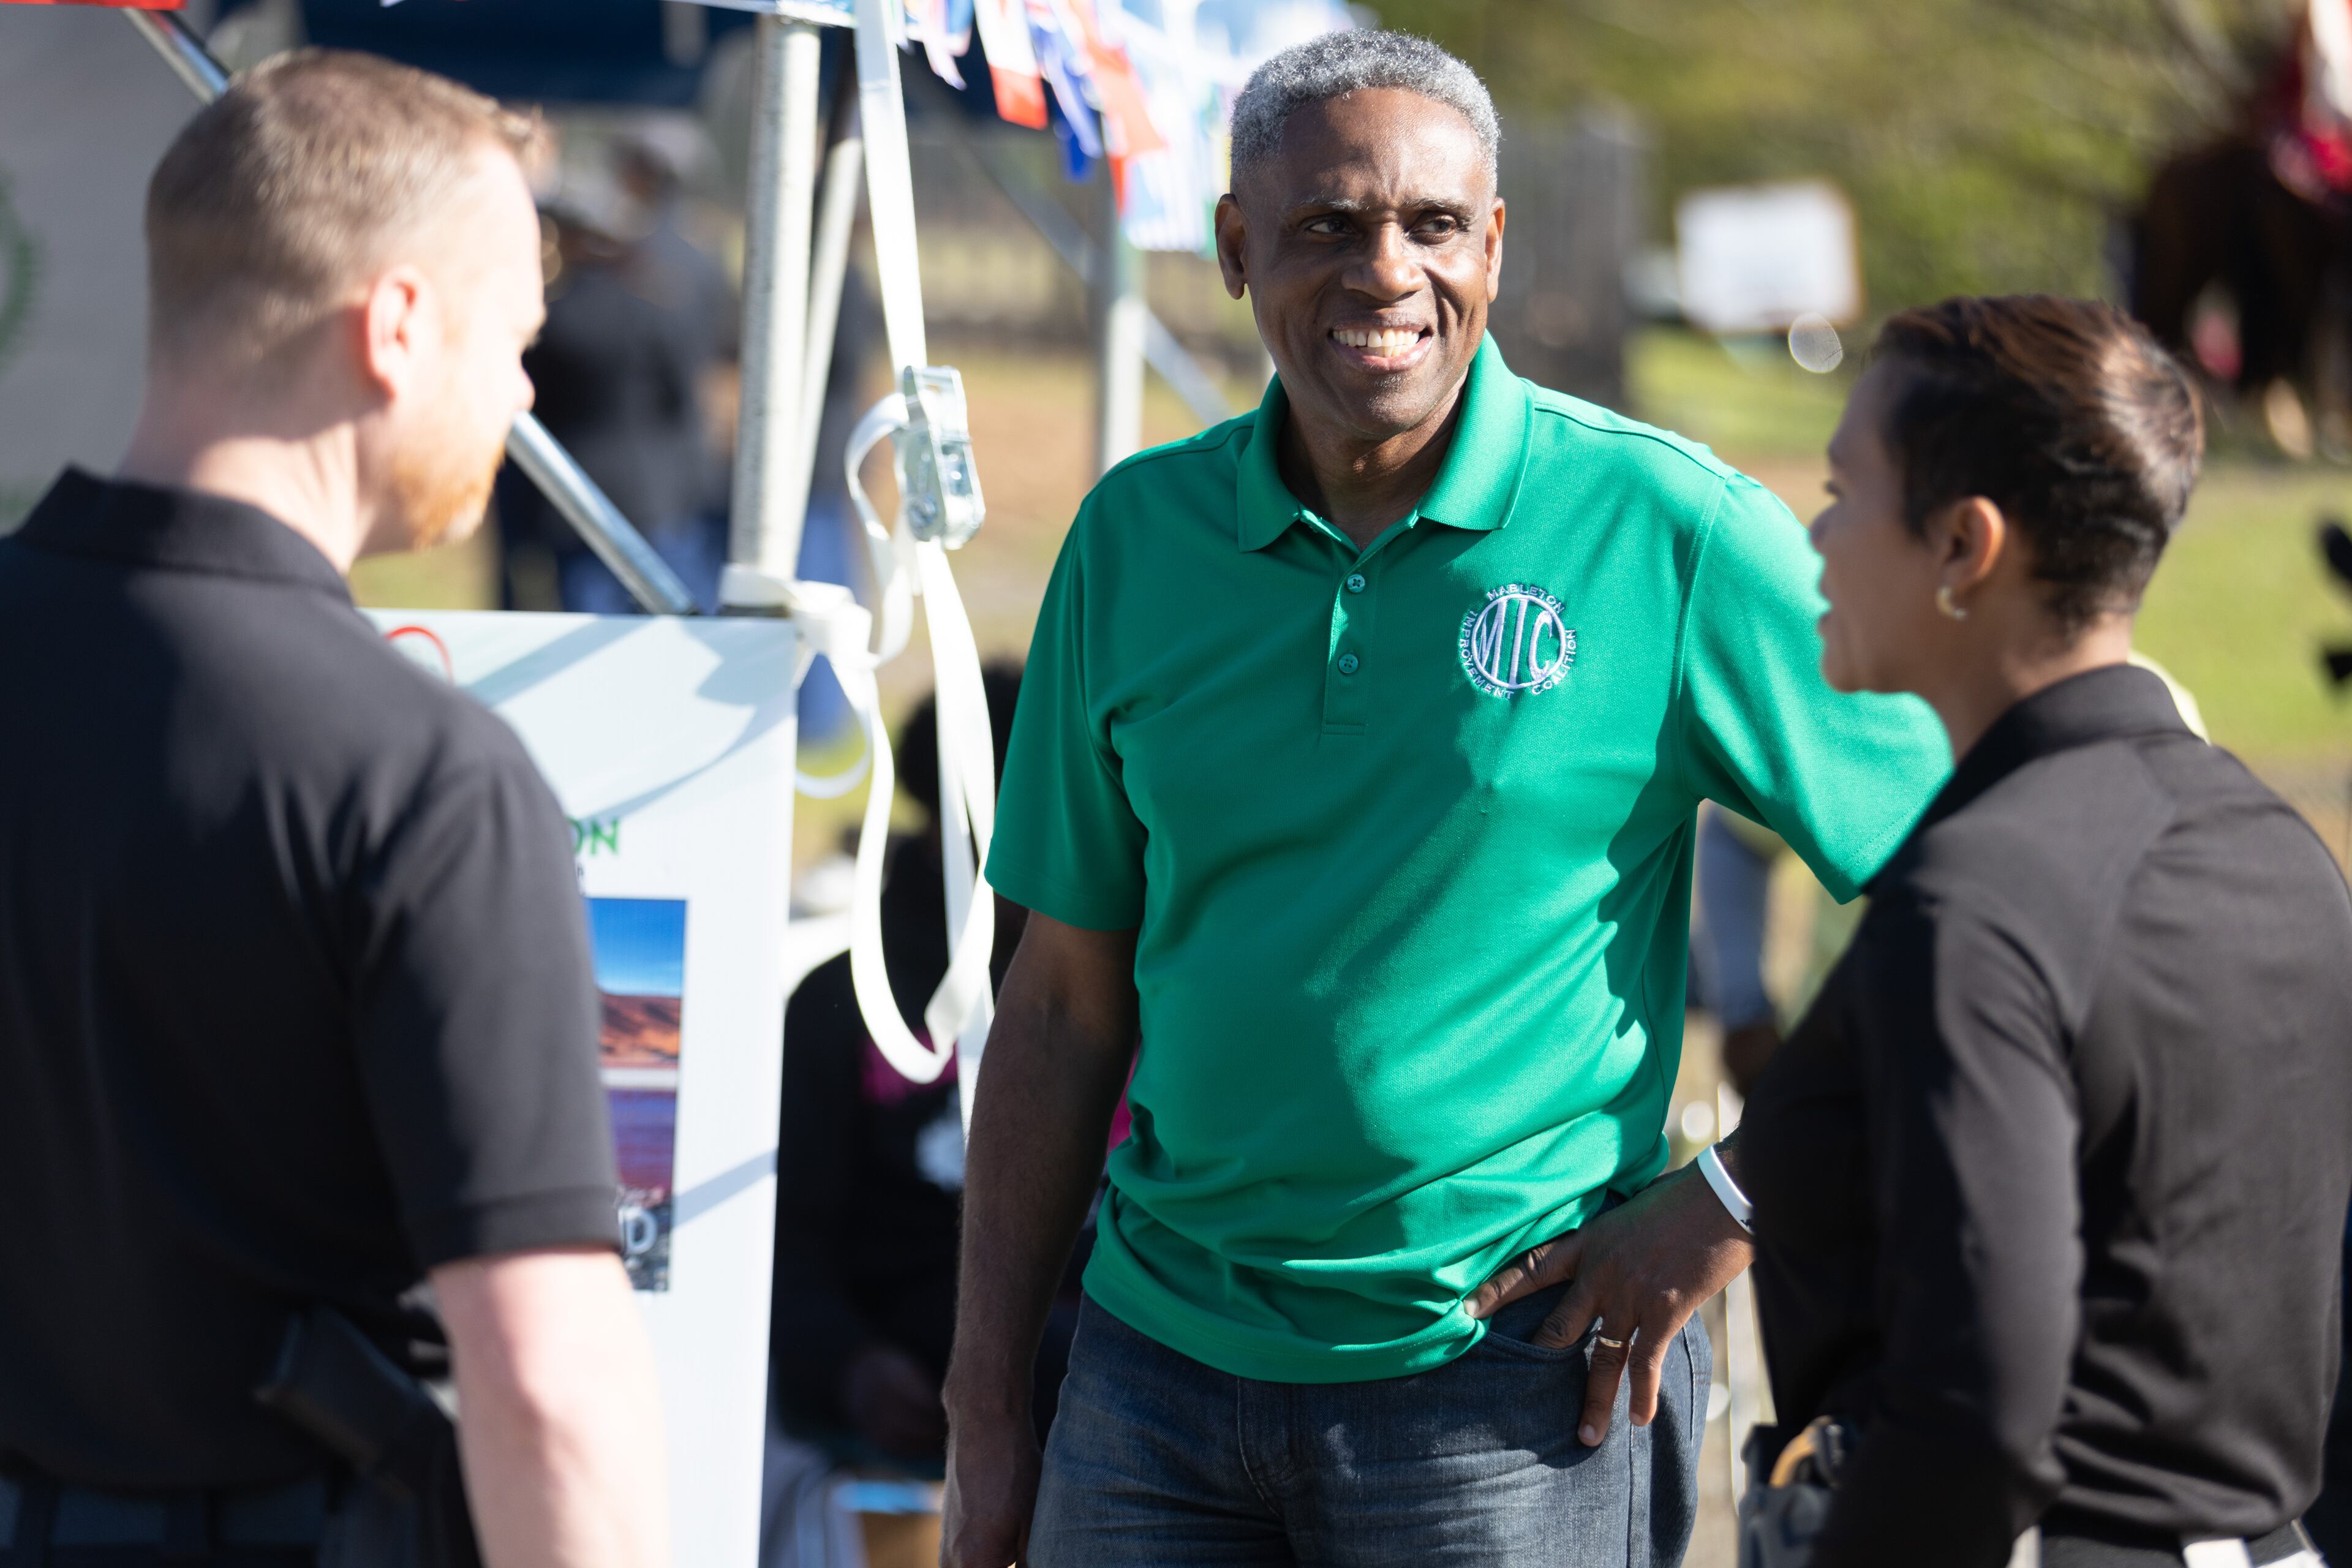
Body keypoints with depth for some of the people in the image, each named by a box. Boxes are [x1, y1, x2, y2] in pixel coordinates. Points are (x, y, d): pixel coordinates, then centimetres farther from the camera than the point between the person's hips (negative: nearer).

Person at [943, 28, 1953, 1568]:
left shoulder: (1664, 532, -6)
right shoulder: (1139, 535, 6)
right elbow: (1067, 1006, 11)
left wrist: (1729, 1206, -7)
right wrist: (988, 1413, 8)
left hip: (1506, 1379, -4)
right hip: (1164, 1364, 4)